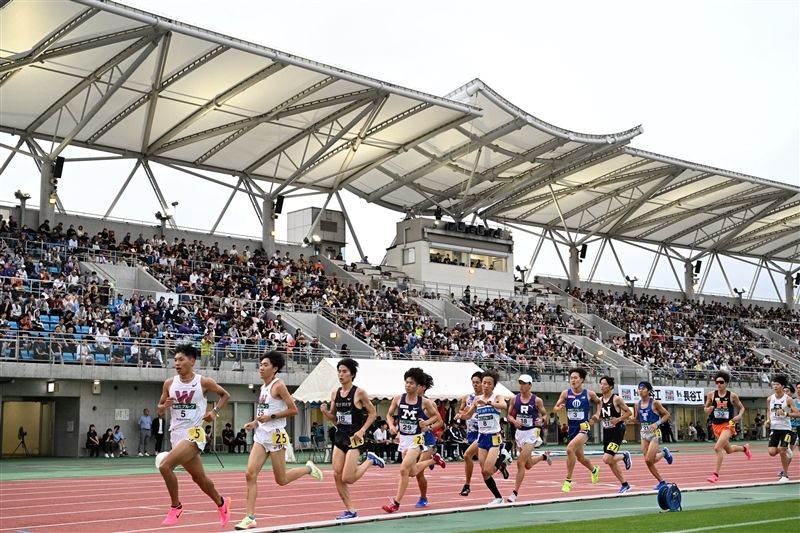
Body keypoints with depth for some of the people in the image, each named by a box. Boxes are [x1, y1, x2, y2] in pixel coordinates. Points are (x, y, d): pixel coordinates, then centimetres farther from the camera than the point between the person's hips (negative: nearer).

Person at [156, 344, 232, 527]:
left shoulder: (204, 382, -7)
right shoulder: (169, 383, 3)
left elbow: (225, 395, 9)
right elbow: (160, 410, 11)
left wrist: (214, 411, -4)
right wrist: (165, 405, -11)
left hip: (193, 434, -5)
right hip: (176, 434, 5)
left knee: (165, 466, -23)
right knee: (199, 477, 17)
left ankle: (176, 507, -4)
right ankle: (221, 503, 40)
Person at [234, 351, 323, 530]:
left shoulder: (278, 385, -11)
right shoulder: (264, 387, 13)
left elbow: (293, 410, -15)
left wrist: (270, 417, -20)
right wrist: (255, 423, 8)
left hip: (275, 435, -7)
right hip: (261, 436, 7)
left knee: (281, 480, 2)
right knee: (250, 474, -6)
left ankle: (308, 468, 28)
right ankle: (250, 518, -4)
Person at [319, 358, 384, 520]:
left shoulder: (359, 393, -11)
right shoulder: (335, 393, 5)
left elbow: (373, 413, -5)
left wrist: (362, 430, -15)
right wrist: (325, 412, -6)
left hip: (354, 438, -6)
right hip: (339, 436, 6)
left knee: (347, 478, -10)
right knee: (337, 476, 0)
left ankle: (370, 460, 15)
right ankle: (350, 511, 11)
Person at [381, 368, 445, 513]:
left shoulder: (425, 402, -10)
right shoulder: (398, 399, -5)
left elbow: (436, 416, 6)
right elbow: (389, 415, 8)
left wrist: (426, 423, -12)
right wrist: (391, 425, -12)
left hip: (416, 439, -5)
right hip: (403, 439, 5)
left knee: (404, 469, -16)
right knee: (412, 472, 17)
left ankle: (396, 502, -6)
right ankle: (433, 459, 45)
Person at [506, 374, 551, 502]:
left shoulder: (537, 400, -9)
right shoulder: (515, 399, -1)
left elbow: (545, 414, 3)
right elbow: (510, 415, 8)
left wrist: (542, 420, -19)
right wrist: (514, 421, -13)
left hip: (531, 432, -5)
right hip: (520, 432, 5)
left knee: (520, 463, -16)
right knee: (528, 465, 18)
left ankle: (515, 493, -8)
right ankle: (544, 456, 50)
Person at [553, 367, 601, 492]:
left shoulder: (589, 394, -5)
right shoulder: (566, 393, -2)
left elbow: (600, 402, 16)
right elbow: (555, 409, -1)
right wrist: (559, 408, -22)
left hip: (583, 428, -4)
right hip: (571, 429, 4)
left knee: (570, 449, -28)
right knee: (580, 457, 19)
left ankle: (568, 481, -19)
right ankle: (594, 470, 52)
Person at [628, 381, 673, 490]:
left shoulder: (654, 403, -10)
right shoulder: (637, 404, 5)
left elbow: (667, 414, -4)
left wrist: (657, 423, -17)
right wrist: (629, 418, -5)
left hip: (654, 433, -6)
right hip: (644, 433, 6)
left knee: (649, 460, -14)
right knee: (648, 462, 3)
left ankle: (664, 453, 16)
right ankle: (662, 482, 19)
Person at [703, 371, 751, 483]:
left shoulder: (732, 396, -7)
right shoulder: (711, 394, -2)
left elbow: (742, 408, 7)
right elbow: (705, 408, 9)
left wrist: (739, 416, -12)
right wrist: (708, 409, -14)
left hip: (728, 425, -5)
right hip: (716, 425, 5)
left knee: (717, 448, -21)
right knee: (729, 450, 21)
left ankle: (716, 474, -13)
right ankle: (744, 448, 53)